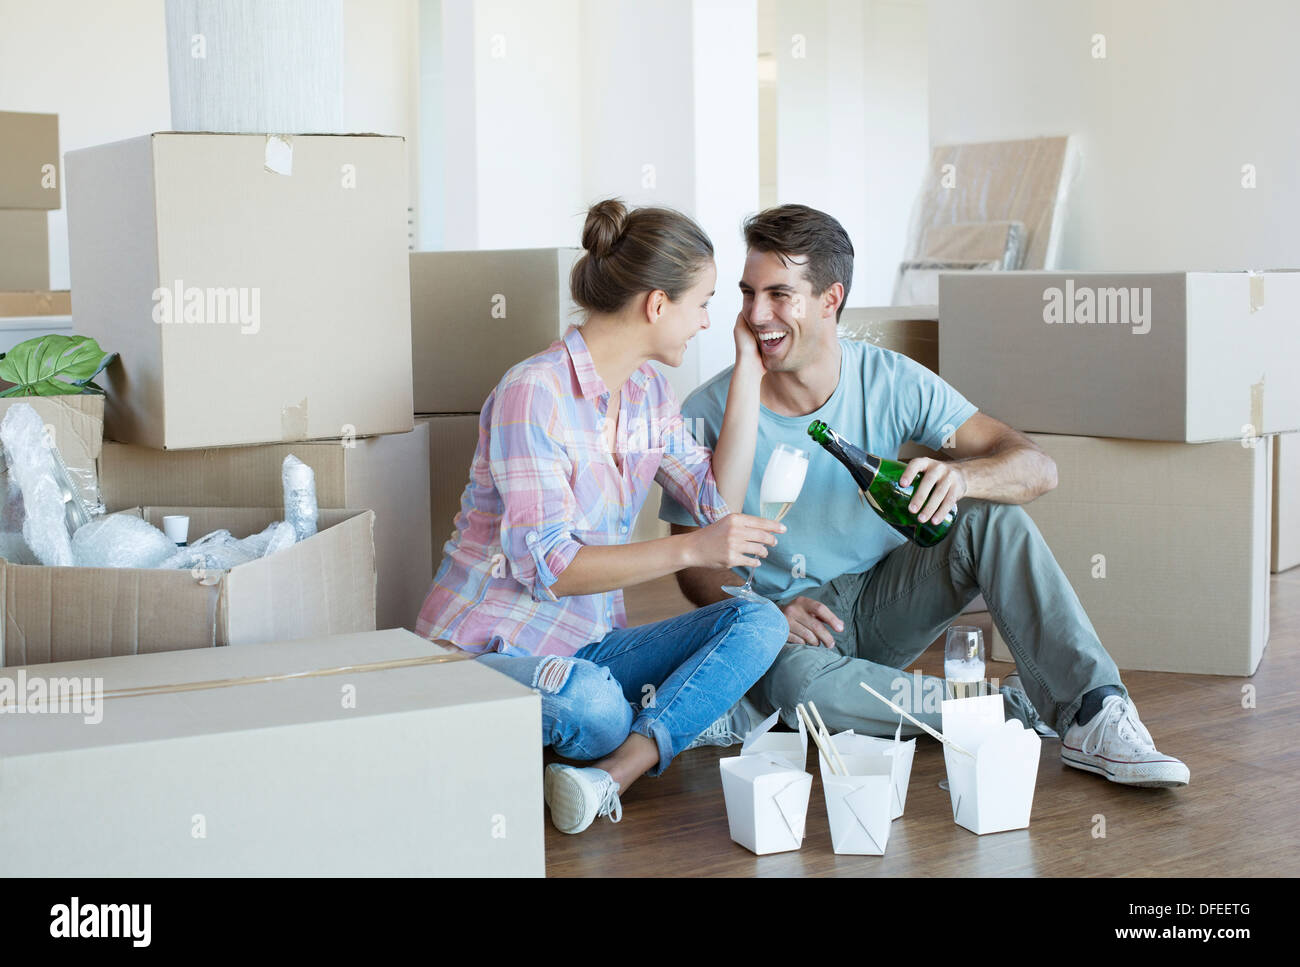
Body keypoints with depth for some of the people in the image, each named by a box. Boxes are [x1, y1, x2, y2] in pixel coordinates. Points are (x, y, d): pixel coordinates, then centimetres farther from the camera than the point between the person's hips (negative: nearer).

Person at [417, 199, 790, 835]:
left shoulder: (648, 392, 9)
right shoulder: (535, 391, -18)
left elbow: (719, 504, 3)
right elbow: (545, 565, -23)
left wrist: (748, 372, 3)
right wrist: (690, 550, -31)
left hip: (586, 646, 8)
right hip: (488, 650, -8)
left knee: (758, 623, -17)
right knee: (592, 702, -42)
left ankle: (615, 772, -31)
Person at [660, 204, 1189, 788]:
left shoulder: (892, 382, -9)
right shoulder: (709, 413, -12)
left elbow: (1037, 468, -14)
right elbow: (695, 564, -5)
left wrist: (960, 477, -37)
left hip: (884, 599, 2)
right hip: (790, 629, -2)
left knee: (992, 515, -22)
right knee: (795, 680, -38)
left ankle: (1094, 713, -28)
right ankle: (1016, 708, -22)